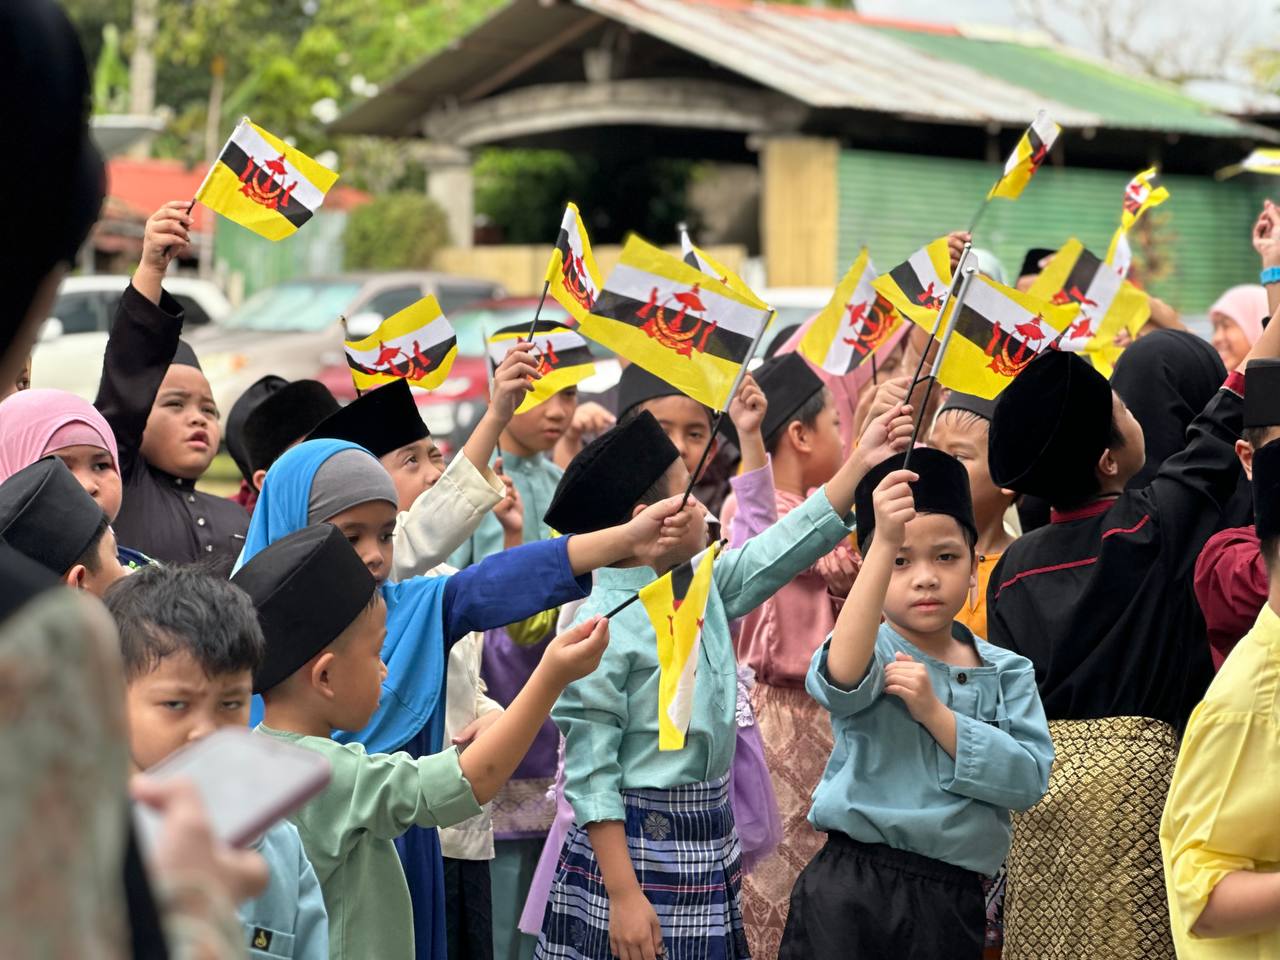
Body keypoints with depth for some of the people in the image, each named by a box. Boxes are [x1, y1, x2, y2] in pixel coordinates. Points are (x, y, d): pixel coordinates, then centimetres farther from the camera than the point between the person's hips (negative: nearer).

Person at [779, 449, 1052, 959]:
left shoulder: (1007, 672, 7)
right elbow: (841, 679, -28)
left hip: (952, 898, 3)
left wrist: (934, 713, -14)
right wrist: (885, 545, -36)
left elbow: (1028, 778, -6)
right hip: (850, 888, -2)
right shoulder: (870, 650, -2)